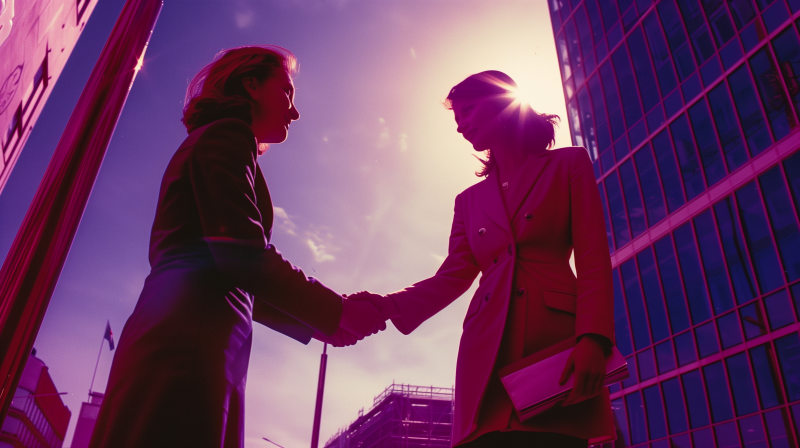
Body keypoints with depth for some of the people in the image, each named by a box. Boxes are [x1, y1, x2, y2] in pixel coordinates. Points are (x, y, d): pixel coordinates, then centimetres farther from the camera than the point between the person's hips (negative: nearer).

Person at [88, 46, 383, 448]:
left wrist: (316, 322, 22)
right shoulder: (228, 134, 0)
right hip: (189, 341, -10)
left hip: (175, 335, 10)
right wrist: (334, 312, -7)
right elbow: (241, 255, -15)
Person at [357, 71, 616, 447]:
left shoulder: (568, 164, 13)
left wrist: (592, 339, -13)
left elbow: (594, 260, 2)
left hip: (556, 344, -3)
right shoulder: (469, 200, 23)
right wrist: (389, 306, -7)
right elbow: (453, 276, 10)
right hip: (487, 356, 3)